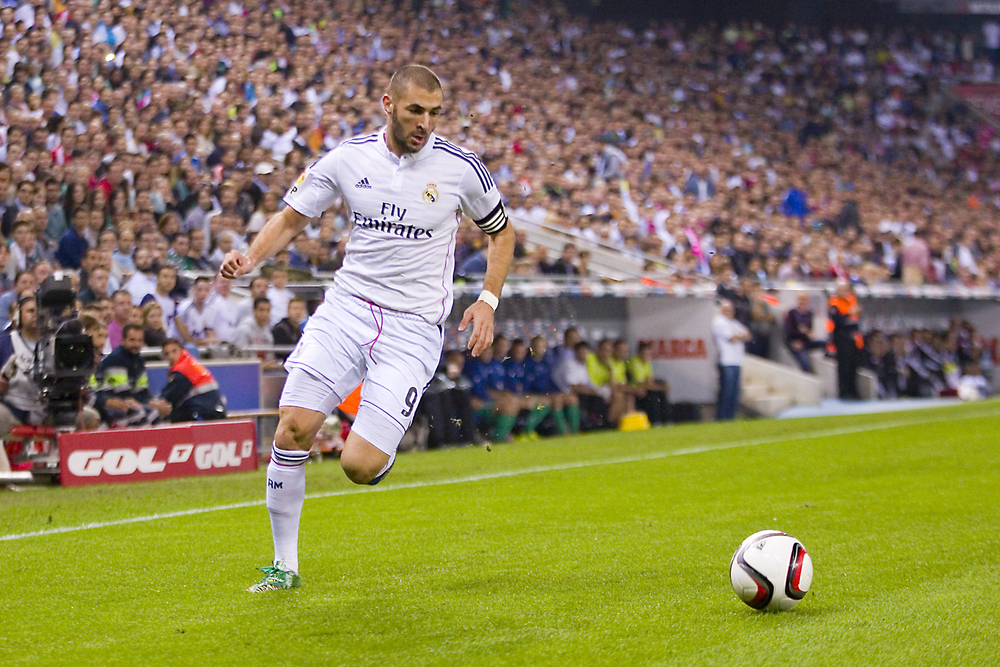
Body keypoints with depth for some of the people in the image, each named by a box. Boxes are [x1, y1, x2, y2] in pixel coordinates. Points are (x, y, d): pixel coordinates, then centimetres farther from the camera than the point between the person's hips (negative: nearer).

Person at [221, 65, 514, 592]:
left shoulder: (460, 167, -4)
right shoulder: (349, 158, 0)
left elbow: (501, 232, 12)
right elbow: (291, 218, 11)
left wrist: (488, 301, 1)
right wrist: (251, 256, -8)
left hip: (413, 327, -2)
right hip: (346, 307, 2)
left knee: (358, 465, -14)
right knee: (293, 428, -14)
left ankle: (381, 448, 26)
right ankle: (285, 565, 4)